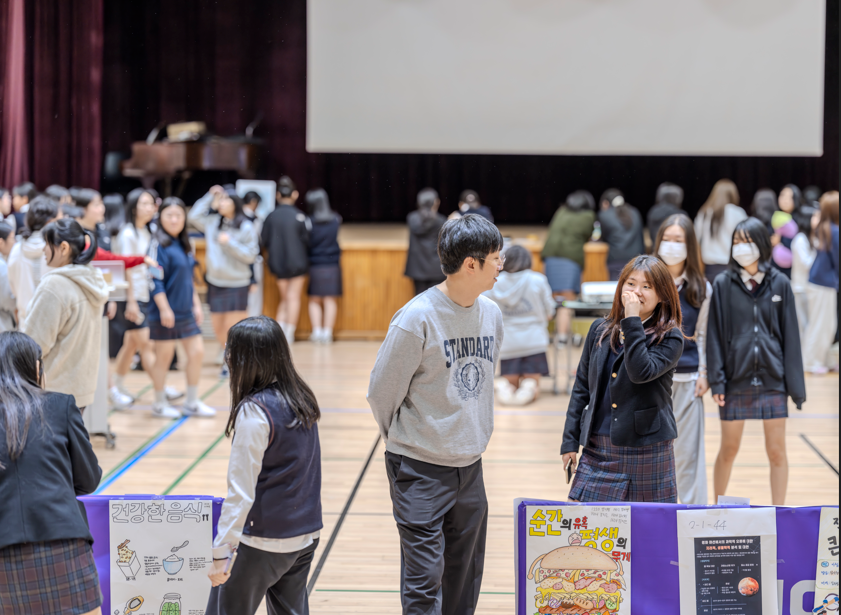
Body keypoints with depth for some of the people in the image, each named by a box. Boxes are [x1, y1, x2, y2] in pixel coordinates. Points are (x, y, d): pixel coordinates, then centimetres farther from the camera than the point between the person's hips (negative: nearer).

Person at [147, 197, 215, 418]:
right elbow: (155, 280, -17)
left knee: (197, 352, 6)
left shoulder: (184, 245, 12)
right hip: (165, 312, -7)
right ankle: (160, 404, 17)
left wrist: (196, 305, 16)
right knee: (164, 356, 2)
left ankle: (192, 402, 17)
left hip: (186, 311, 7)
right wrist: (164, 309, -20)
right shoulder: (159, 244, -12)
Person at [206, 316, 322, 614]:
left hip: (265, 541, -7)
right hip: (306, 534, 7)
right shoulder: (302, 399, 4)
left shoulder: (254, 412, -18)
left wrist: (221, 551, -16)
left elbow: (241, 491, -19)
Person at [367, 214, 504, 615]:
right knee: (424, 579, -4)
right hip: (420, 470, -6)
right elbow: (382, 392, -8)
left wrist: (471, 438, 15)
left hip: (470, 467, 6)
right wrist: (409, 443, 5)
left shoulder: (491, 314, 4)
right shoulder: (417, 319, -17)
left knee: (465, 578, 14)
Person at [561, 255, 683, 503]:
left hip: (647, 453, -4)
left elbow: (641, 372, -23)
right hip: (598, 451, 4)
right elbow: (581, 387, 13)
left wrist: (632, 320, -21)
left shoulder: (670, 338, -4)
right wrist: (570, 441, 9)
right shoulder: (600, 330, 9)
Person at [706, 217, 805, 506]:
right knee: (729, 450, 10)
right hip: (736, 382, 0)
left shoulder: (779, 284, 1)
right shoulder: (723, 284, -1)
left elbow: (790, 336, 3)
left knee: (777, 452, 5)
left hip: (772, 381, 1)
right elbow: (715, 335, -1)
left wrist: (795, 384, 0)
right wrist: (716, 380, -7)